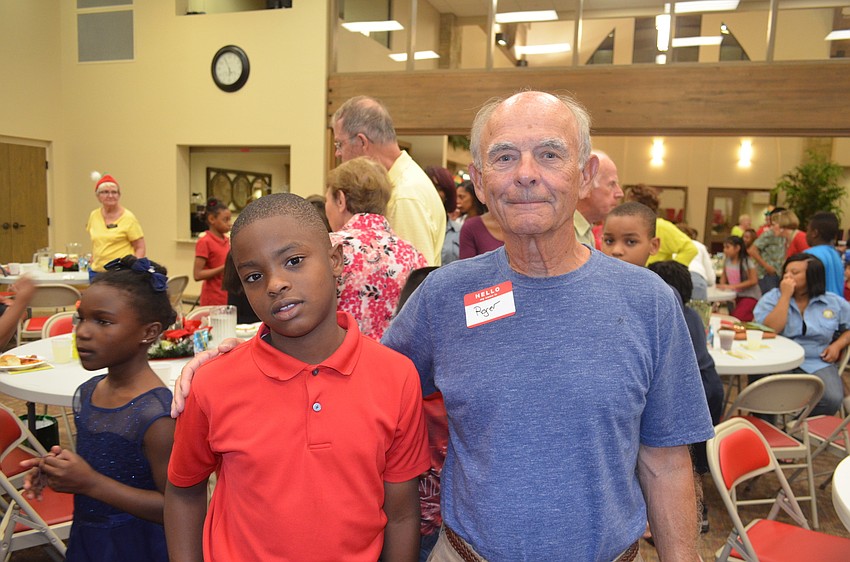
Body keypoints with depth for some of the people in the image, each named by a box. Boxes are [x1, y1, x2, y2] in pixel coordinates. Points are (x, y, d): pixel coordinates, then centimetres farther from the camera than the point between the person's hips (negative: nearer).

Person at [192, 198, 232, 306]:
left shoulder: (227, 240, 9)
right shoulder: (204, 242, -11)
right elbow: (197, 275, -16)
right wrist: (223, 268, -22)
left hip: (227, 297, 7)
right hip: (213, 300, -7)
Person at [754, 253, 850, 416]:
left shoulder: (834, 303, 10)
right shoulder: (771, 299, 2)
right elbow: (769, 330, -15)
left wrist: (837, 345, 2)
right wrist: (785, 296, -13)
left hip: (817, 364, 3)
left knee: (832, 399, -27)